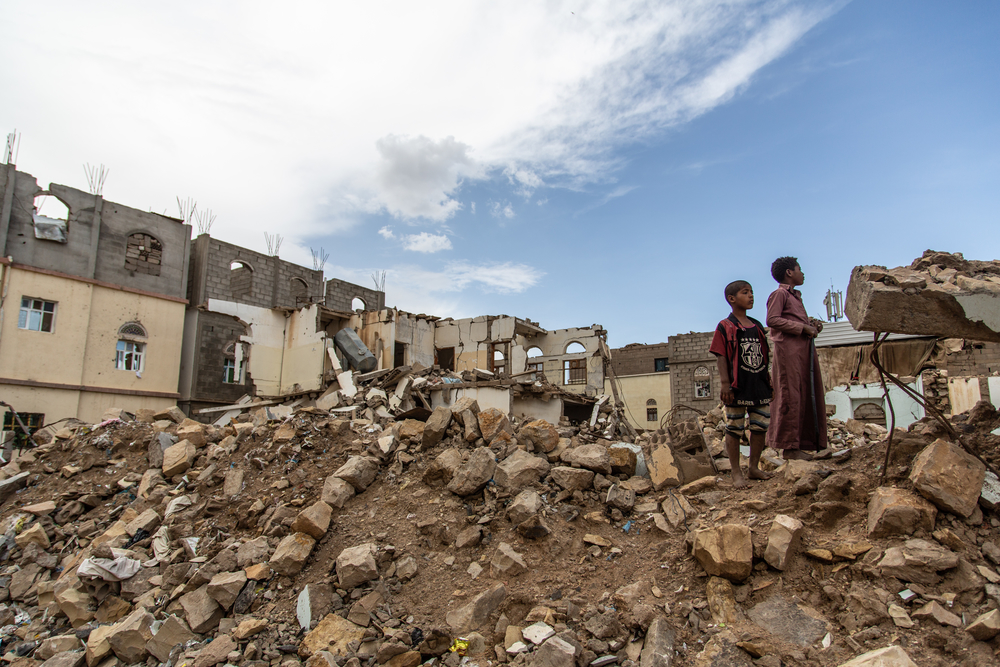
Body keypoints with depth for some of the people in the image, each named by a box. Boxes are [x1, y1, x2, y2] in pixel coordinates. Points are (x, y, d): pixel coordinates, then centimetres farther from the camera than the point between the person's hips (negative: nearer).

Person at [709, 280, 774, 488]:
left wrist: (769, 380, 13)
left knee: (760, 427, 10)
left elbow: (764, 356, 16)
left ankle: (754, 467, 23)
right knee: (734, 429, 1)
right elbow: (721, 356, -9)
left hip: (760, 386, 6)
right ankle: (736, 472, 9)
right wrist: (725, 384, -16)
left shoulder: (757, 326, 12)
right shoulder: (725, 327, -5)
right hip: (738, 386, -6)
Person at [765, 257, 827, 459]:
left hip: (804, 349, 10)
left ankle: (803, 444, 12)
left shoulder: (796, 296, 26)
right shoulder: (779, 294, -3)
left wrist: (812, 324, 8)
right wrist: (802, 327, -15)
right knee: (790, 396, -9)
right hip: (788, 348, -9)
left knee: (807, 395, 7)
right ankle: (788, 446, -6)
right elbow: (772, 320, -16)